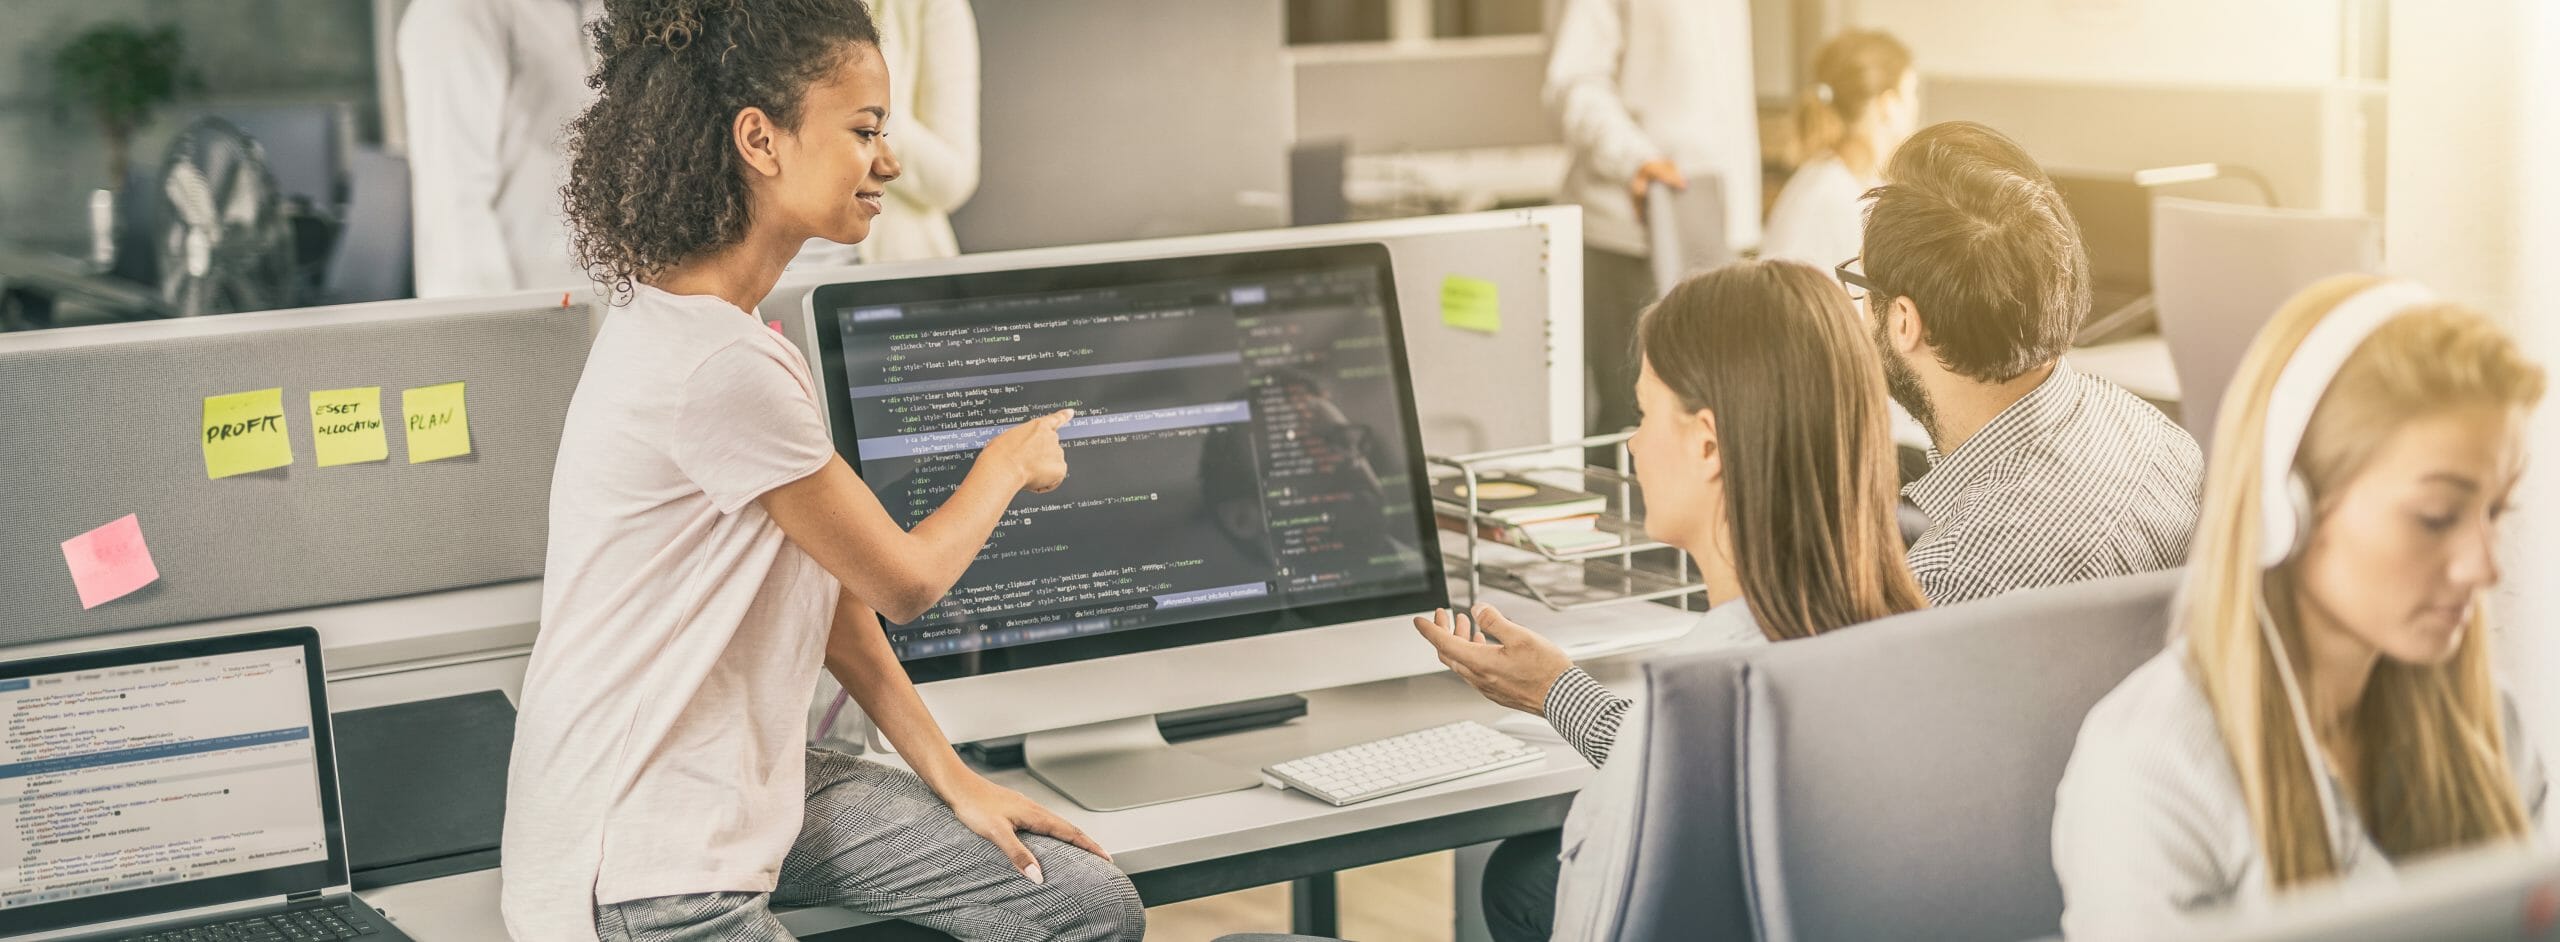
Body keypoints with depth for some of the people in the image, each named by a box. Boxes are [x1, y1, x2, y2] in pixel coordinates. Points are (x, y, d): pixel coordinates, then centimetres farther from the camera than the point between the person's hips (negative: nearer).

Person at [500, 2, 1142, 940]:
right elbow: (903, 582, -12)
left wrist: (952, 778, 7)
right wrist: (1008, 462, 6)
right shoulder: (721, 367, -25)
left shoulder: (686, 320, 7)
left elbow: (831, 582, 9)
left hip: (747, 785, 10)